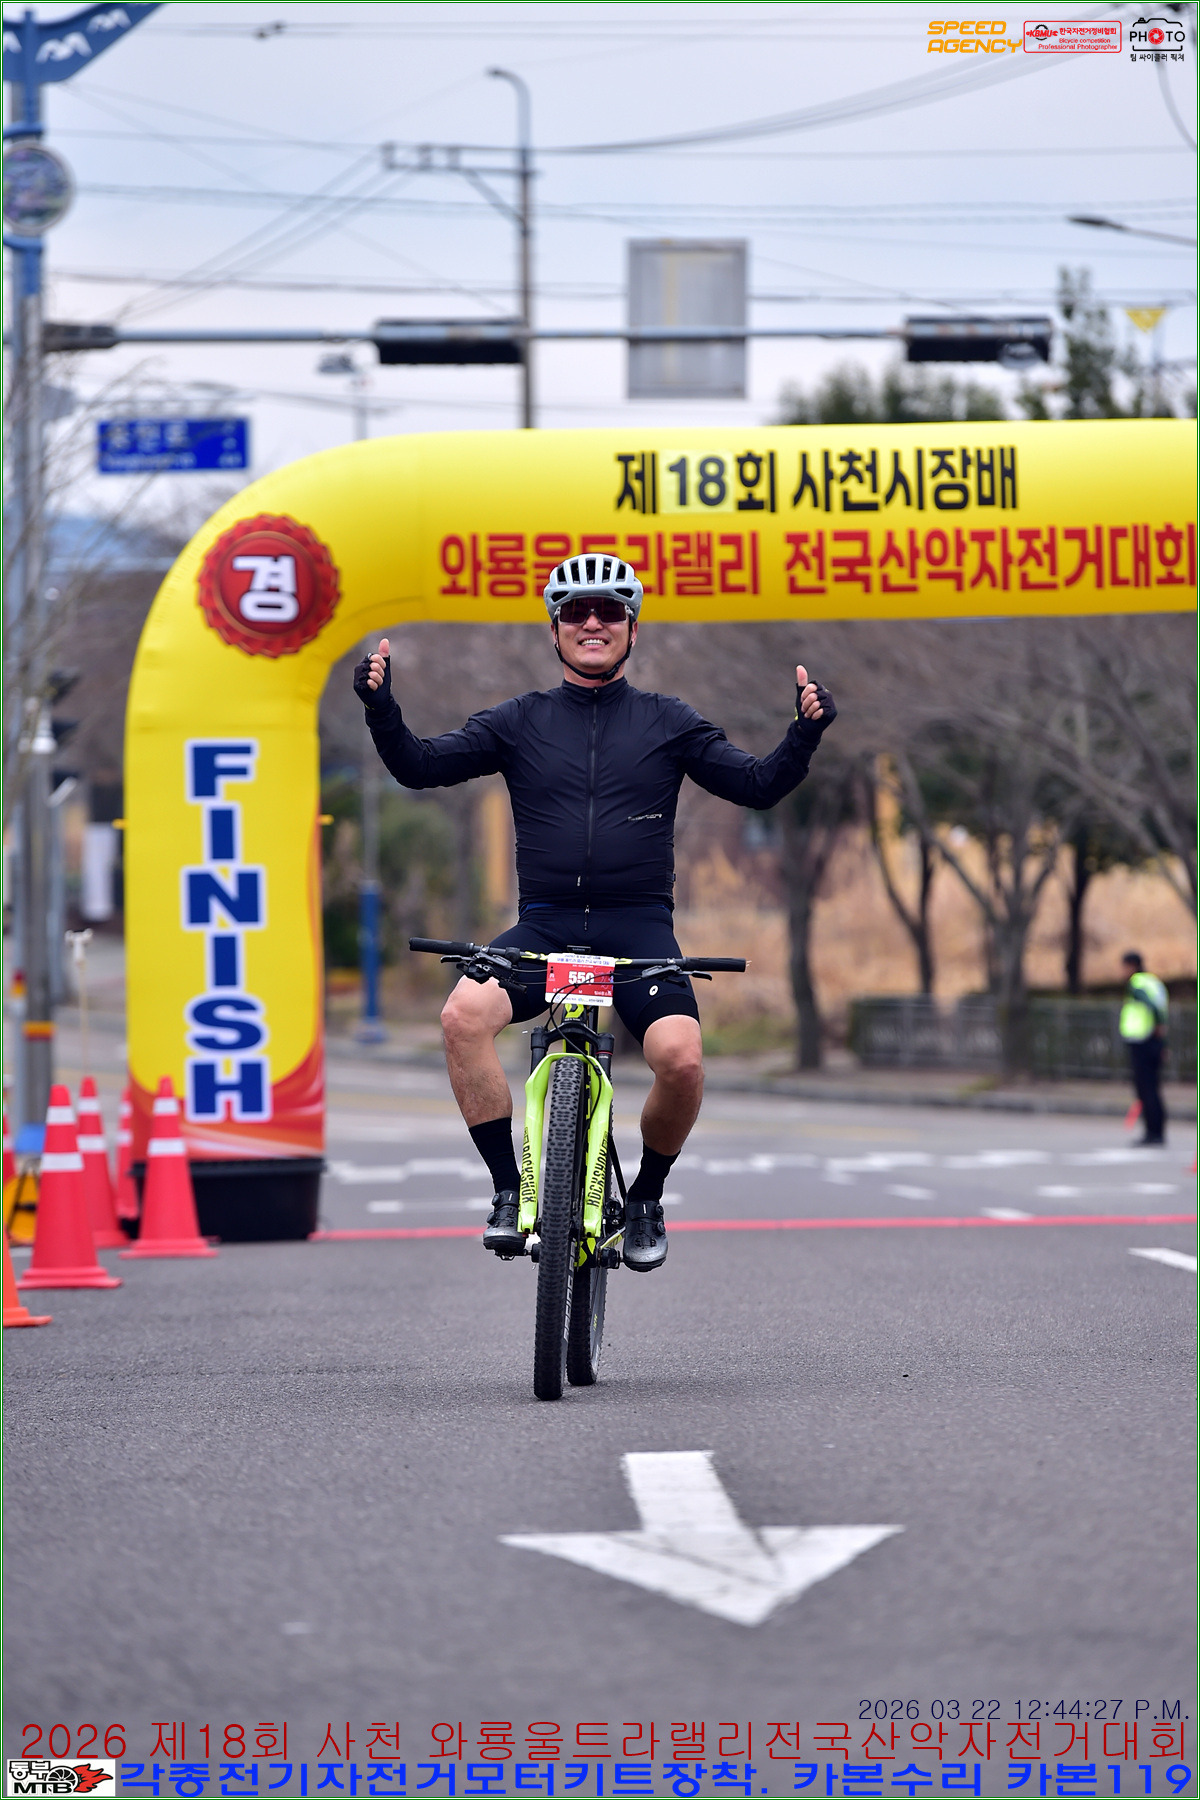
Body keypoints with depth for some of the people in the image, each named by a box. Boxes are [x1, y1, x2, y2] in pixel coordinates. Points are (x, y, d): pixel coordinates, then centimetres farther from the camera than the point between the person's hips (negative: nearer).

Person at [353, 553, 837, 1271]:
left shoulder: (668, 722, 11)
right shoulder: (519, 722, 12)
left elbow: (759, 786, 8)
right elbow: (421, 766, 7)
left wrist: (806, 732, -9)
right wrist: (382, 706, -10)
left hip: (639, 929, -1)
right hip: (543, 928, 1)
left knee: (681, 1058, -26)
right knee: (465, 1014, -29)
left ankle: (647, 1199, 3)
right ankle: (510, 1191, -17)